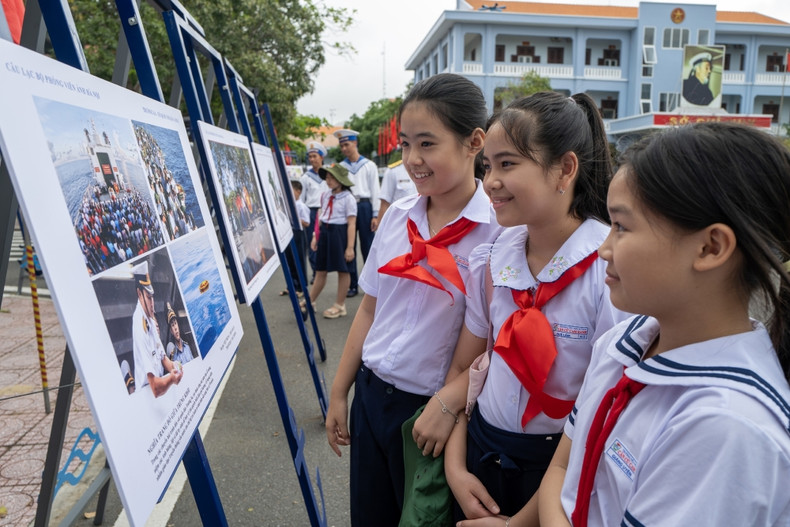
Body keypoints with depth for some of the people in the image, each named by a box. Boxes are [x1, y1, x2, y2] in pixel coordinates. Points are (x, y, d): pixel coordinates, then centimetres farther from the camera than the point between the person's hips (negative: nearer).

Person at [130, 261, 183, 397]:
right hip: (147, 391, -8)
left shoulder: (152, 320, 7)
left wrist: (174, 370, -2)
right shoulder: (139, 326, -21)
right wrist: (172, 378, -13)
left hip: (161, 379, 8)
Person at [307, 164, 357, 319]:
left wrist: (350, 247, -18)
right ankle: (310, 302, 22)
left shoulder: (348, 199, -11)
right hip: (325, 232, 7)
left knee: (342, 270, 5)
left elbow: (351, 224, -14)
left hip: (339, 233, -6)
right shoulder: (325, 196, 9)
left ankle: (340, 305, 16)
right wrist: (315, 236, 13)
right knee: (321, 269, 13)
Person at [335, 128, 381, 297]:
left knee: (367, 246, 0)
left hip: (364, 206, -2)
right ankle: (352, 285, 12)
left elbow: (375, 190, 4)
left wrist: (375, 215, -3)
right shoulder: (340, 167, 11)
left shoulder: (369, 165, 5)